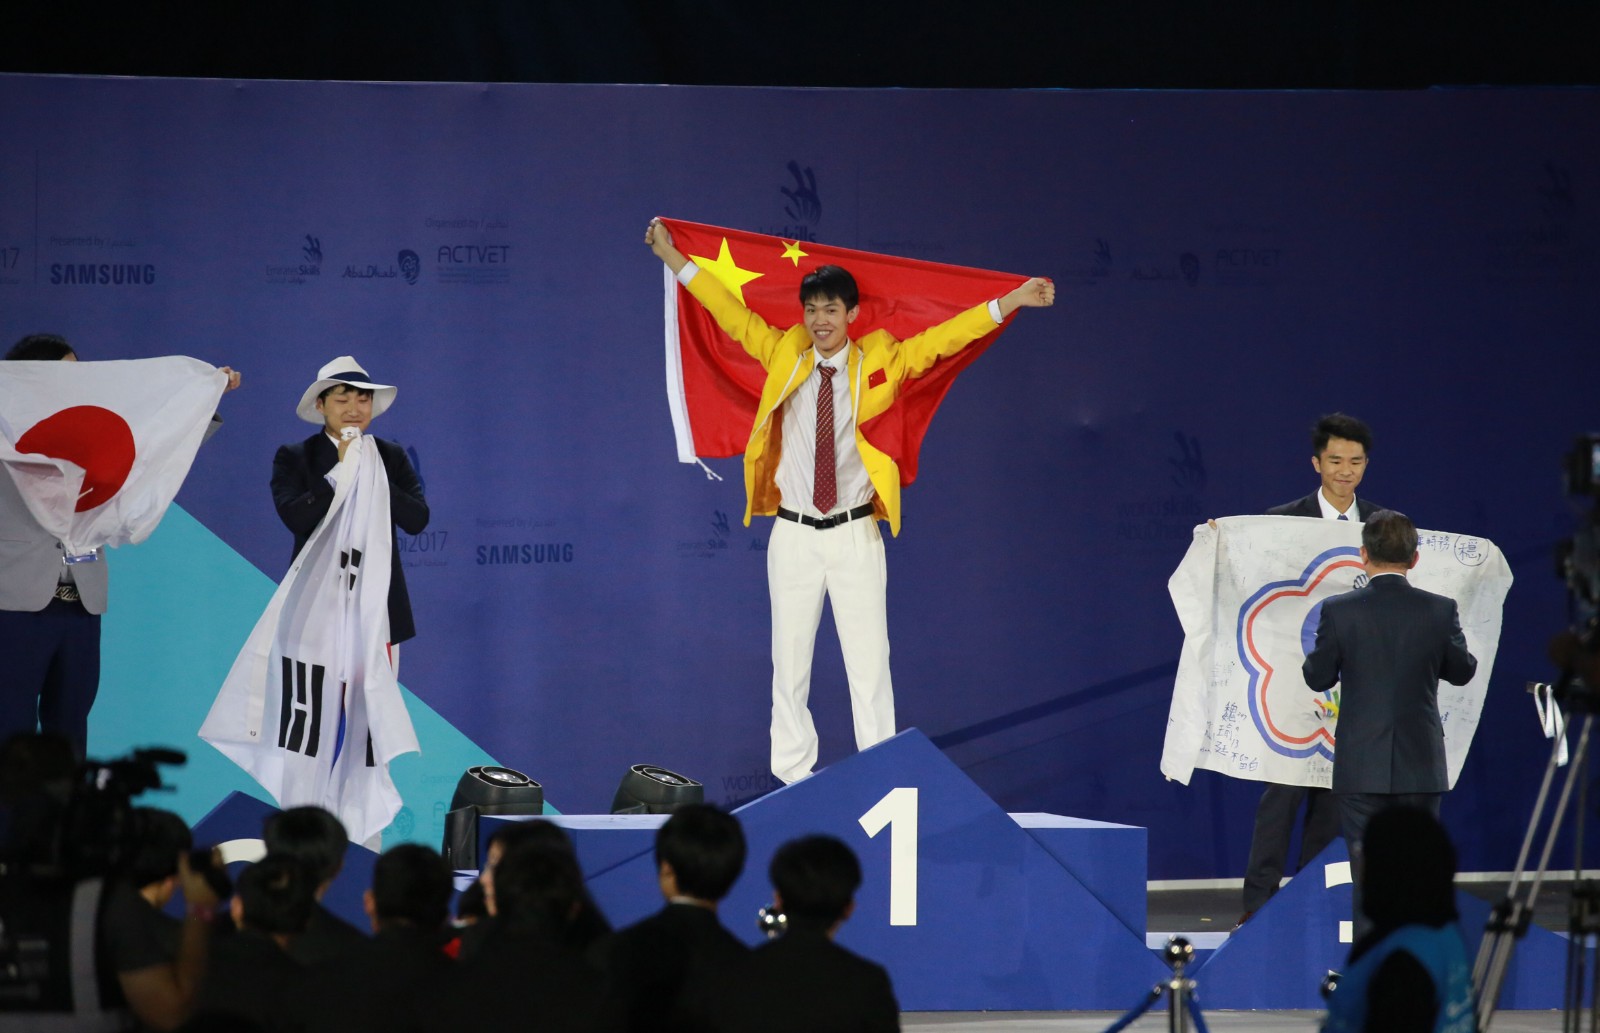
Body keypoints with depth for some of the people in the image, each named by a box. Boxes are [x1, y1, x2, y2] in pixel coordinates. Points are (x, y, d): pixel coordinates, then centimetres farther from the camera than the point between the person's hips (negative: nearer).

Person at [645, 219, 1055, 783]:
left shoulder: (880, 363, 2)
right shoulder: (783, 355, 5)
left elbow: (942, 338, 1)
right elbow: (731, 313, 9)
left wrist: (1011, 302, -5)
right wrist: (672, 258, 10)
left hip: (855, 534, -1)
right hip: (794, 534, 1)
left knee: (868, 661, -3)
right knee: (790, 661, 4)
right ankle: (792, 775, 9)